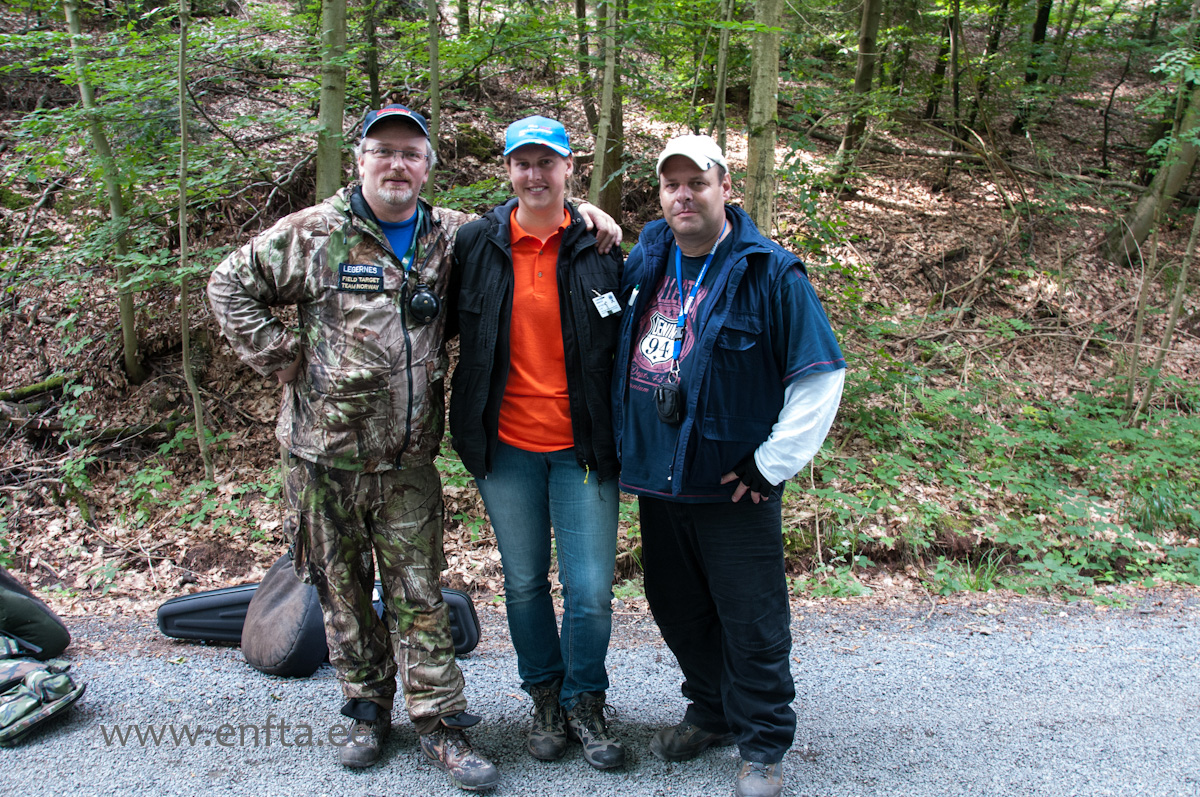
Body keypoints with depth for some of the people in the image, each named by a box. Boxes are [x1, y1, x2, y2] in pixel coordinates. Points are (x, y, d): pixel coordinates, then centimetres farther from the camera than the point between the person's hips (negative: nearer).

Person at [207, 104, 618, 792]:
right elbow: (231, 285, 5)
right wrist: (280, 357, -3)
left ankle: (441, 723, 16)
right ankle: (369, 710, 30)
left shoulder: (451, 236, 6)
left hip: (410, 458, 1)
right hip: (325, 451, 0)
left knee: (419, 593, 5)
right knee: (342, 587, 12)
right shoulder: (313, 233, -2)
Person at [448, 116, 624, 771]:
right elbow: (452, 327, 12)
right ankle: (545, 697, 35)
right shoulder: (474, 244, 1)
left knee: (590, 590, 1)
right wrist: (468, 424, 8)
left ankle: (585, 702, 27)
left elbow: (626, 344, 5)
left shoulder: (600, 249, -1)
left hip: (582, 446, -1)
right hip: (506, 446, 1)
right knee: (524, 583, 13)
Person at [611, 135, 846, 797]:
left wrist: (771, 466, -13)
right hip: (656, 481, 6)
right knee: (677, 609, 19)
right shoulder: (643, 264, 7)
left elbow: (821, 377, -12)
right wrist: (627, 447, 14)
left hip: (733, 488, -6)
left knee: (751, 624, 4)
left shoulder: (770, 273, -10)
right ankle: (713, 713, 41)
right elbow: (618, 357, 20)